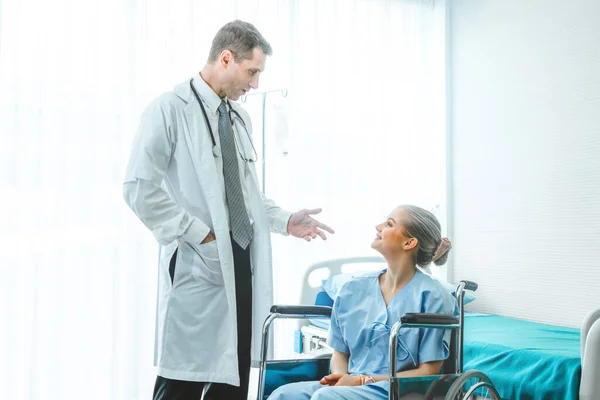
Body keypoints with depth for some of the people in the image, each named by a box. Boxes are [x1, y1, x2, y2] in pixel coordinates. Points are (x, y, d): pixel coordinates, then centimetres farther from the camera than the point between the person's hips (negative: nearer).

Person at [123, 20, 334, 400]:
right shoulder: (170, 109, -6)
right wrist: (198, 233, -15)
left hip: (243, 261, 7)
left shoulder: (241, 117, 15)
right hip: (199, 264, -7)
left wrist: (285, 220, 10)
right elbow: (140, 188, -13)